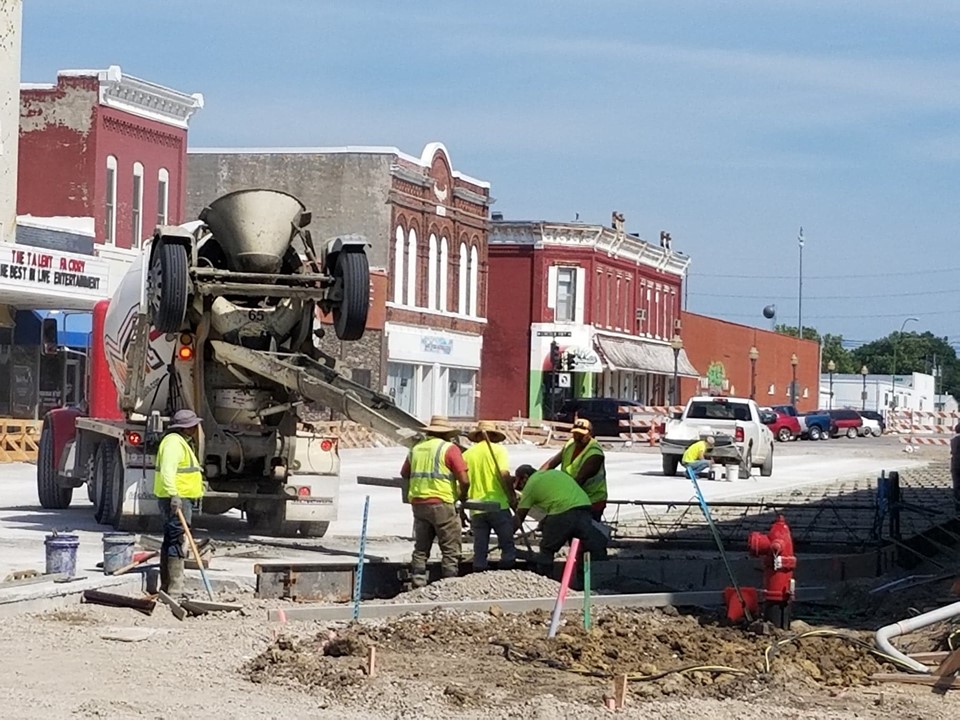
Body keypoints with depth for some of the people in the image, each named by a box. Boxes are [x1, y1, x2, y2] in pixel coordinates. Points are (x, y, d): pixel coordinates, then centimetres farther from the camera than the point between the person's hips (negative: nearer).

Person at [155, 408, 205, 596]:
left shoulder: (181, 442, 21)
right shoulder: (174, 442, -14)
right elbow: (167, 470, -27)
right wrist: (174, 495, -35)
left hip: (179, 498, 11)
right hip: (177, 499, -11)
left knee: (170, 542, 14)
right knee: (177, 543, -13)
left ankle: (166, 587, 21)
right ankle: (174, 589, -15)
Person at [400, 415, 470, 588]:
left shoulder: (416, 449, 12)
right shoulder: (449, 449, -5)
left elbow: (404, 474, 22)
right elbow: (464, 480, -11)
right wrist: (463, 496, 7)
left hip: (418, 502, 6)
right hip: (441, 503, -6)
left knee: (421, 549, 12)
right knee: (450, 549, 0)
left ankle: (418, 586, 9)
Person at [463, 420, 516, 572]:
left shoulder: (467, 454, 11)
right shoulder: (498, 449, 1)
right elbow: (504, 474, -13)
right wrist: (512, 497, -3)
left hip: (476, 508, 4)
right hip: (498, 505, -4)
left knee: (480, 551, 8)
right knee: (508, 547, 3)